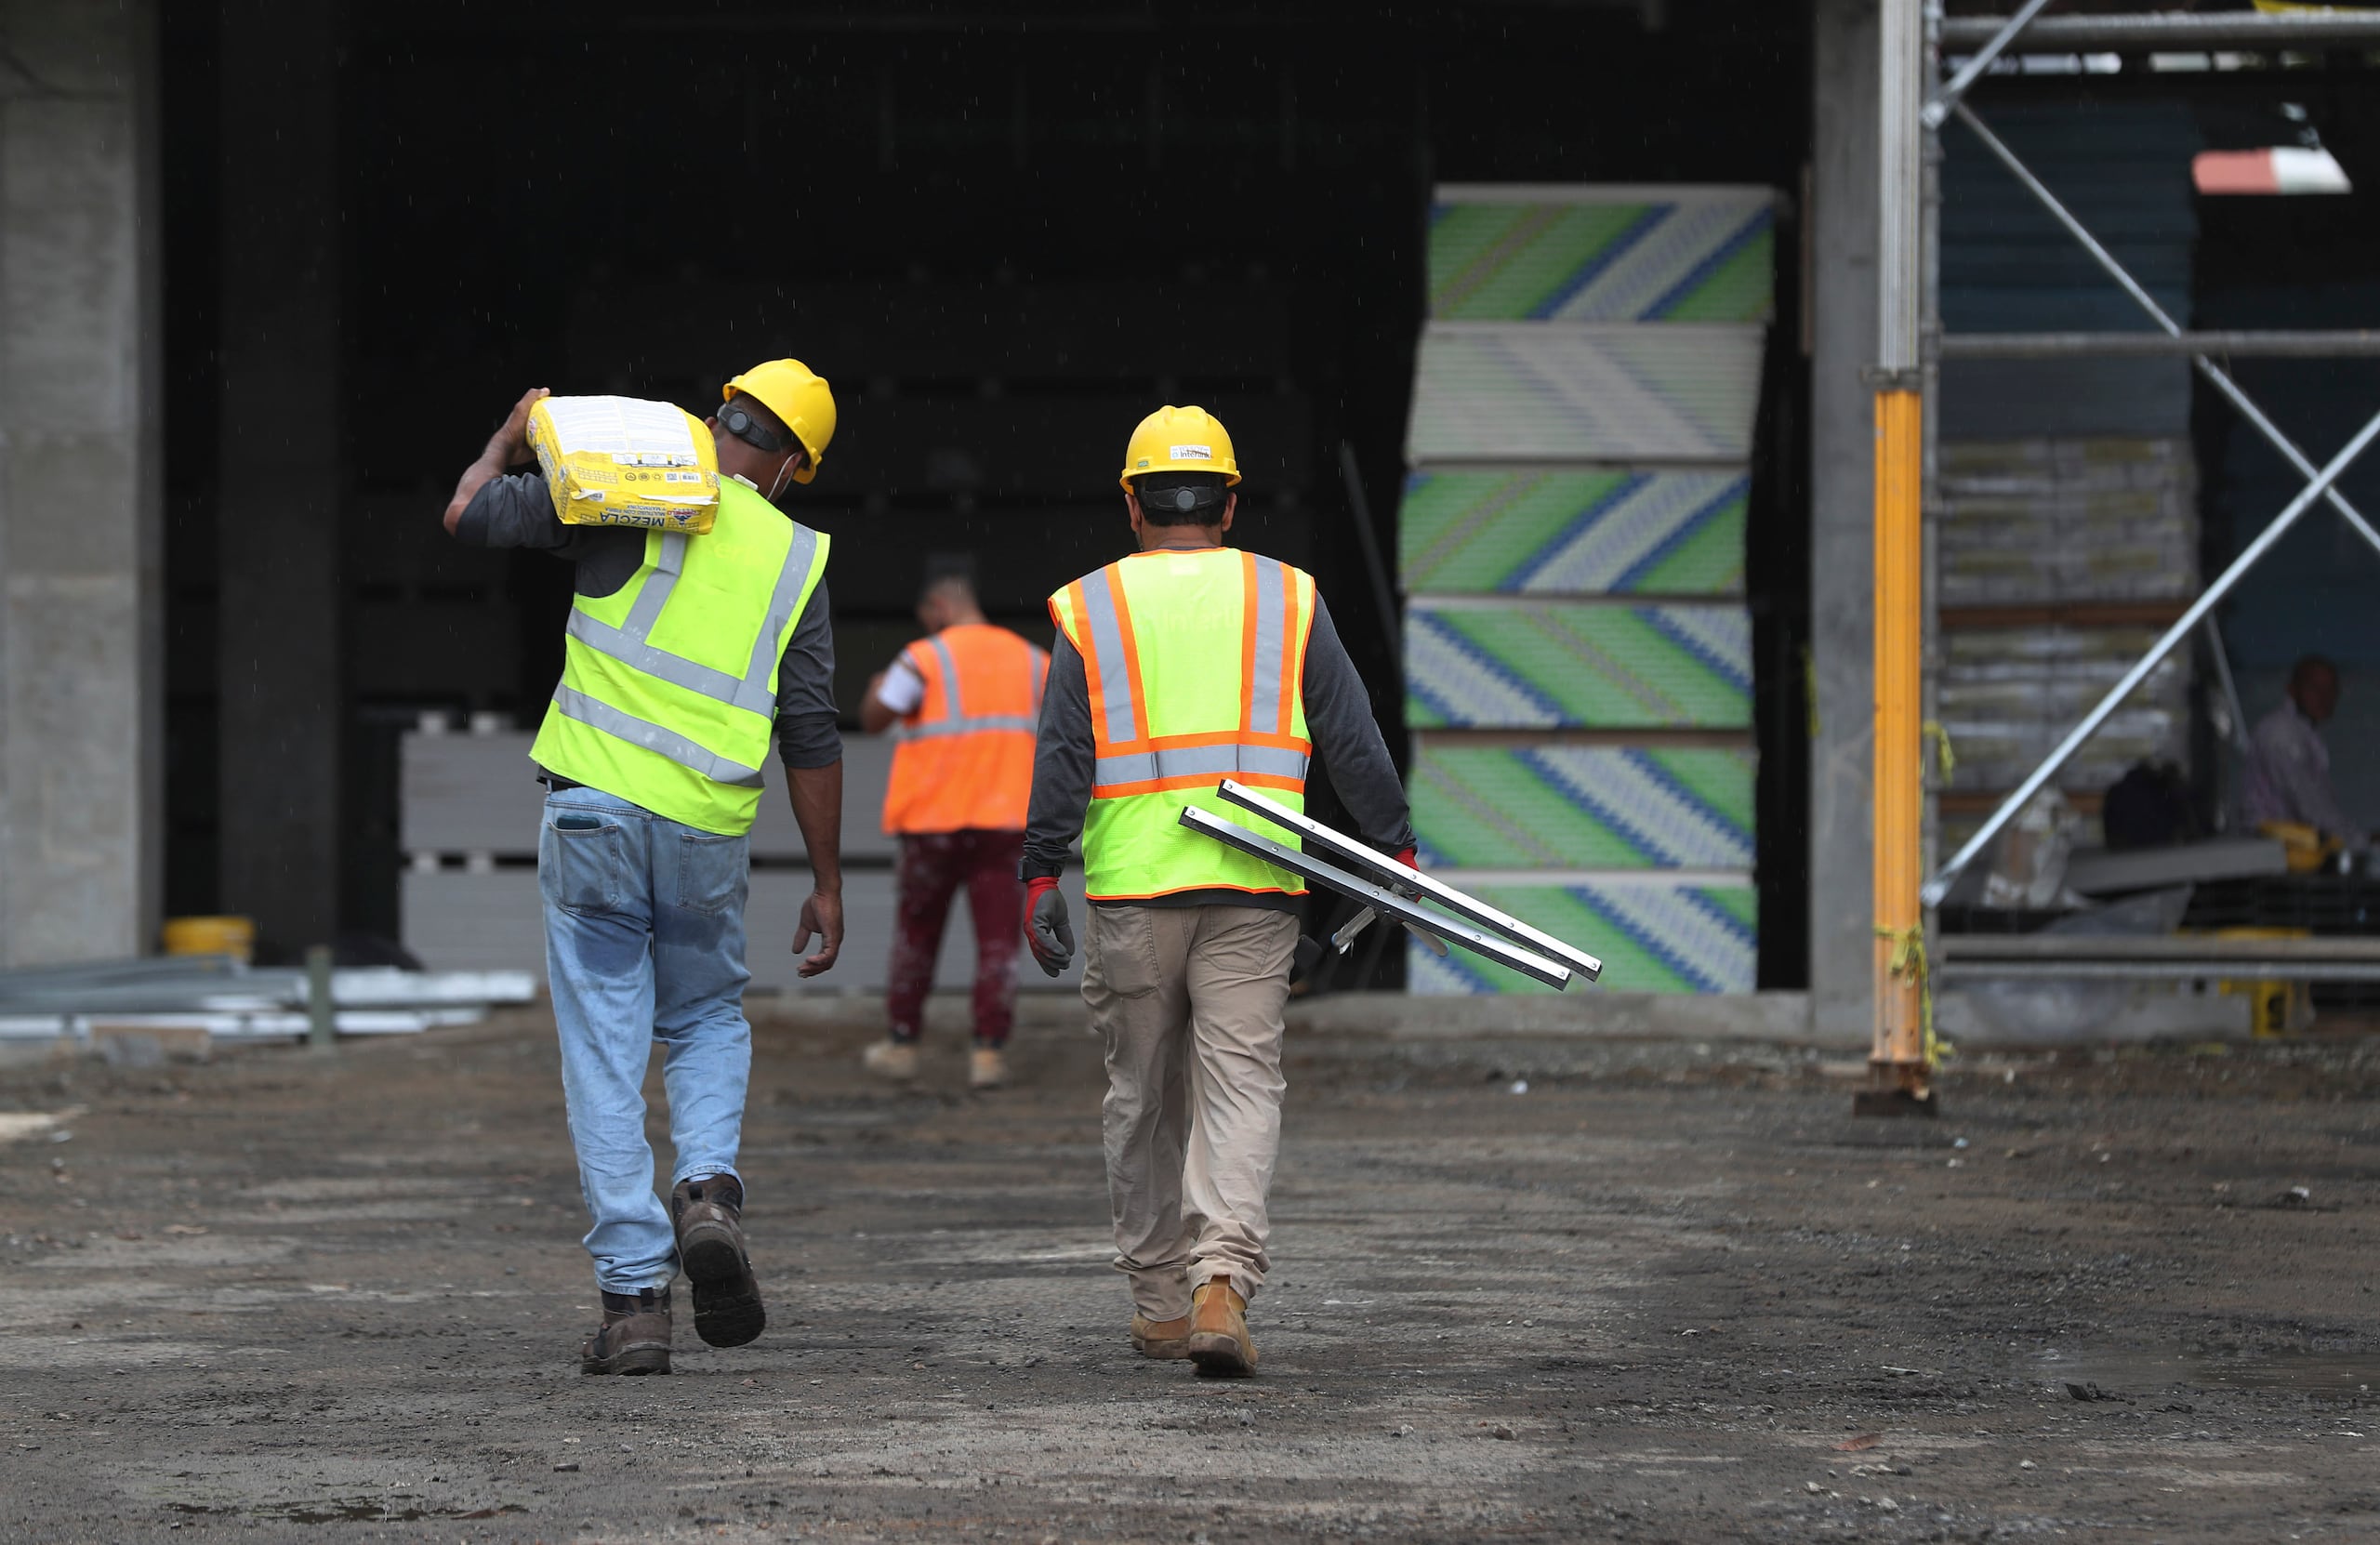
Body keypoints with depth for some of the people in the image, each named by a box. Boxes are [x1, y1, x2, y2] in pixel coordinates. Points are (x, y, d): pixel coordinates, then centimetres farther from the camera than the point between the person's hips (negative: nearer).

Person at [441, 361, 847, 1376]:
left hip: (595, 810, -2)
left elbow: (469, 515, -3)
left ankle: (633, 1298, -3)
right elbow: (811, 738, 3)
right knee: (708, 1022, 24)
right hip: (707, 832, 2)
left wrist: (511, 435, 17)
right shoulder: (797, 559, 5)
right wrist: (827, 883, 9)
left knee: (605, 1059, 2)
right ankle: (709, 1190, -4)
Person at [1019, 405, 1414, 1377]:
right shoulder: (1286, 600, 7)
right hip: (1253, 893, 0)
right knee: (1239, 1087, -3)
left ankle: (1159, 1301, 20)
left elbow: (1061, 758, -2)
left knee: (1142, 1095, 13)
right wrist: (1394, 849, 14)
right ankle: (1222, 1281, -23)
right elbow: (1351, 740, 7)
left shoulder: (1091, 610, 5)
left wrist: (1041, 877, -1)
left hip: (1130, 893, 0)